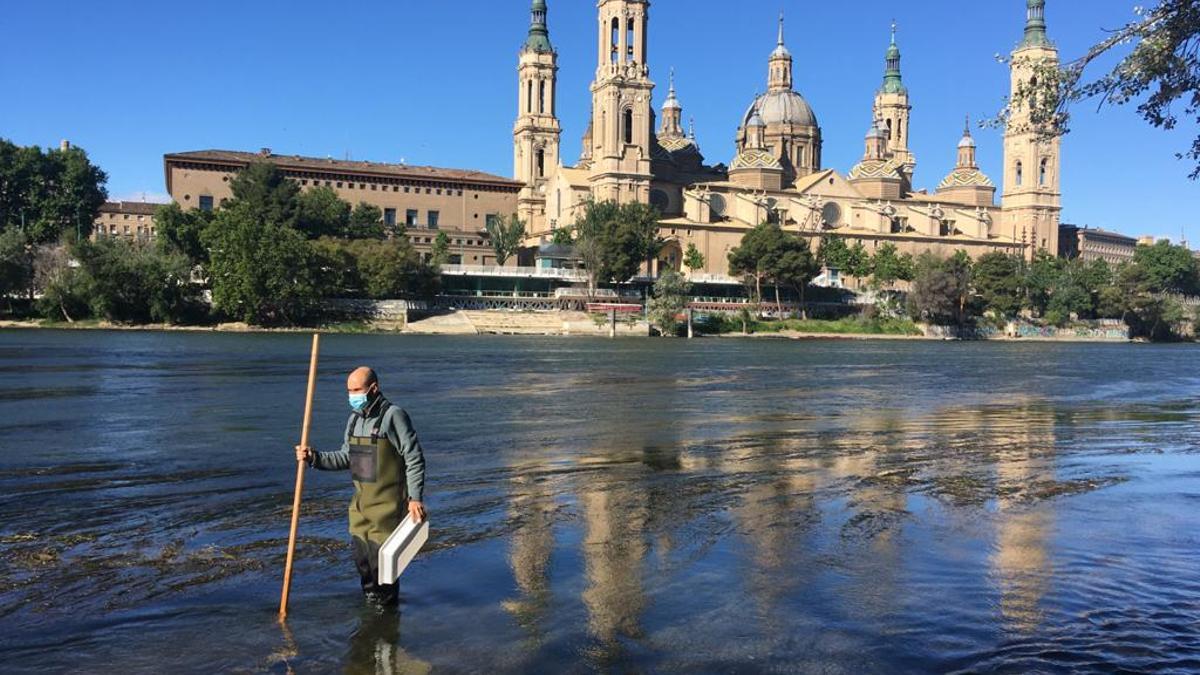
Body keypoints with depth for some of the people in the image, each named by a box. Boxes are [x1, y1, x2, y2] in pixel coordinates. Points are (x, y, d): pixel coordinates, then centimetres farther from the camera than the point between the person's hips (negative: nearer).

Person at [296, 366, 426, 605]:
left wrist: (416, 497, -19)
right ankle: (370, 600, 32)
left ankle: (387, 605, 16)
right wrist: (314, 458, 1)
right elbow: (346, 458, 16)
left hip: (387, 503, -7)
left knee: (382, 556, -2)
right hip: (360, 502, 7)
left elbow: (415, 459, -15)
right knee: (361, 555, 13)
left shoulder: (393, 415, -14)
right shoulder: (355, 418, 10)